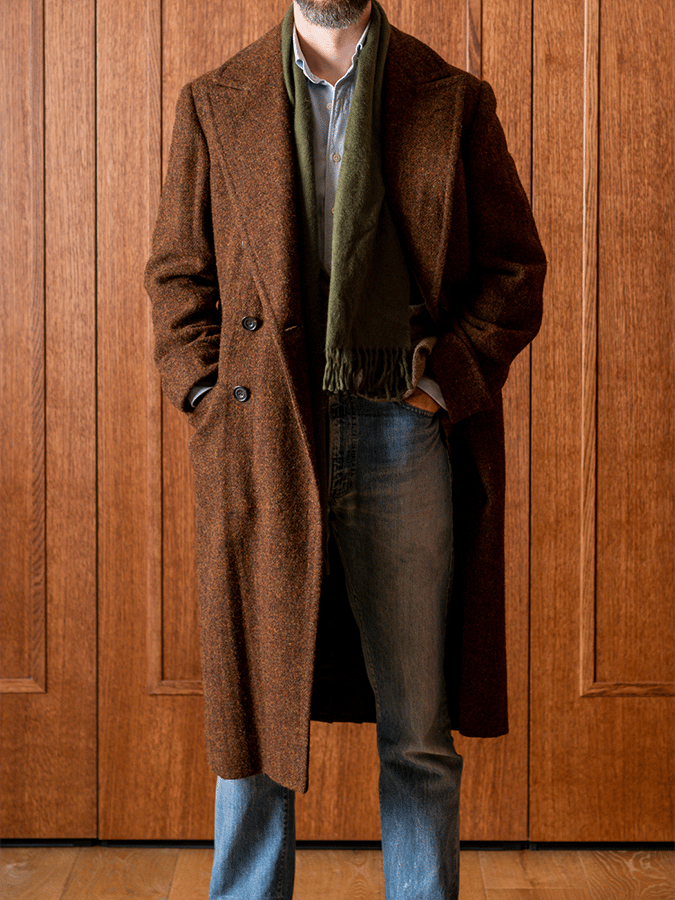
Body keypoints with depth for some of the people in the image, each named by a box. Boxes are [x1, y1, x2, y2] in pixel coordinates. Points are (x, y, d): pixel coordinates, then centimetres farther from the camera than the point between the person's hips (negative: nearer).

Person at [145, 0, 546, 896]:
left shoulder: (455, 102, 6)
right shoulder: (214, 105, 8)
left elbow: (516, 267, 6)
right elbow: (176, 275, 11)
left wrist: (444, 385, -5)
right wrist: (210, 398, -2)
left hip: (406, 440, 0)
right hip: (263, 444, 1)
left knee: (420, 737, 7)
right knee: (255, 719, 9)